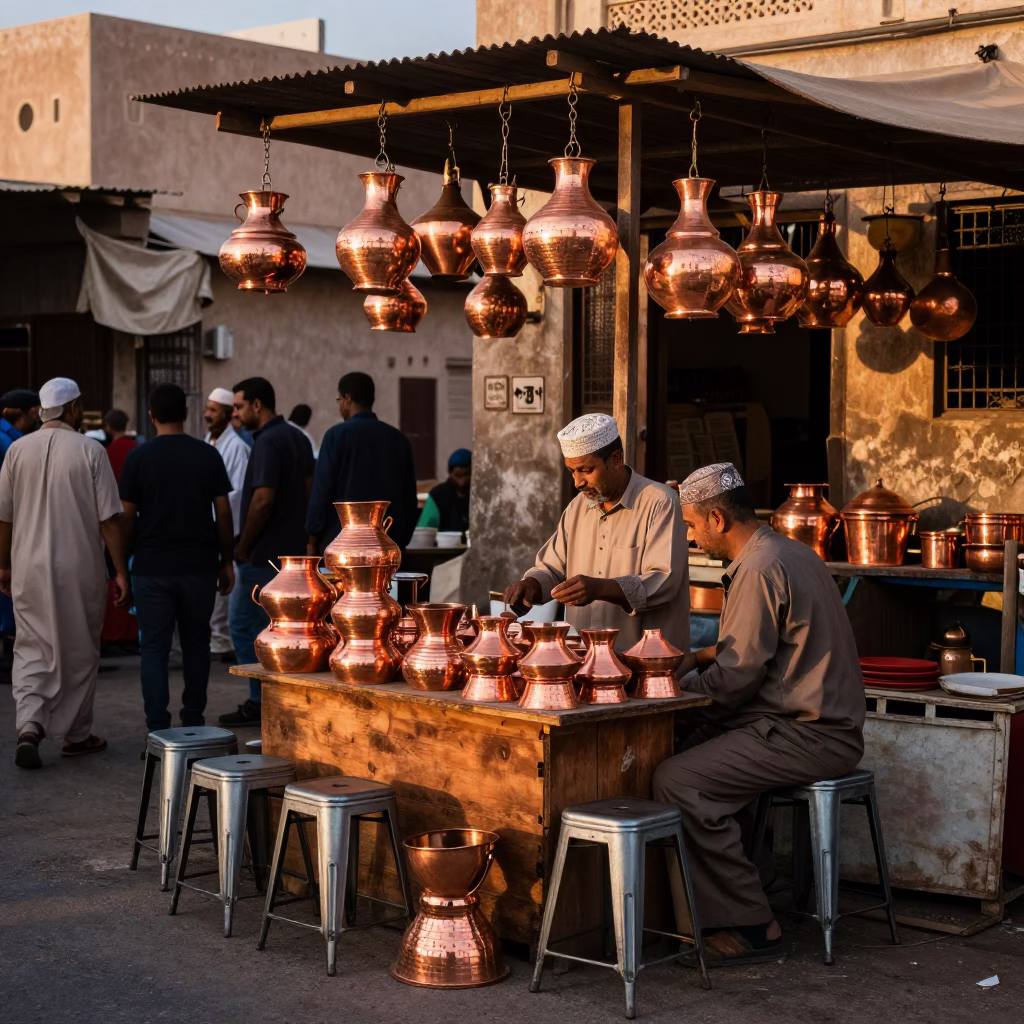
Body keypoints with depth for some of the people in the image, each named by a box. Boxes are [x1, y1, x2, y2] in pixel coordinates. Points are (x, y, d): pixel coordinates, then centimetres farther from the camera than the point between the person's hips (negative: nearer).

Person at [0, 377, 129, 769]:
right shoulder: (90, 452, -8)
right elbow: (109, 519, -9)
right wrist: (121, 572, -4)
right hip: (80, 570, -2)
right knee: (80, 653, 11)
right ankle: (77, 734, 19)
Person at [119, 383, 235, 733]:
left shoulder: (138, 458, -3)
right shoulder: (208, 455, 1)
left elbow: (128, 517, -2)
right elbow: (223, 512, 1)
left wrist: (125, 560, 10)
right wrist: (227, 561, 9)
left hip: (152, 567, -1)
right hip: (200, 564, 2)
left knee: (154, 647, 2)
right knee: (196, 643, 14)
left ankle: (158, 728, -4)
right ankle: (193, 721, 19)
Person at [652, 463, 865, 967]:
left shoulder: (760, 570, -18)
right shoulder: (785, 551, 15)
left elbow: (736, 677, -18)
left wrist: (676, 685, -2)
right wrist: (696, 658, 18)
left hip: (808, 736, -11)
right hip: (813, 721, 11)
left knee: (677, 781, -20)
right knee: (680, 750, 14)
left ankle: (751, 927, -13)